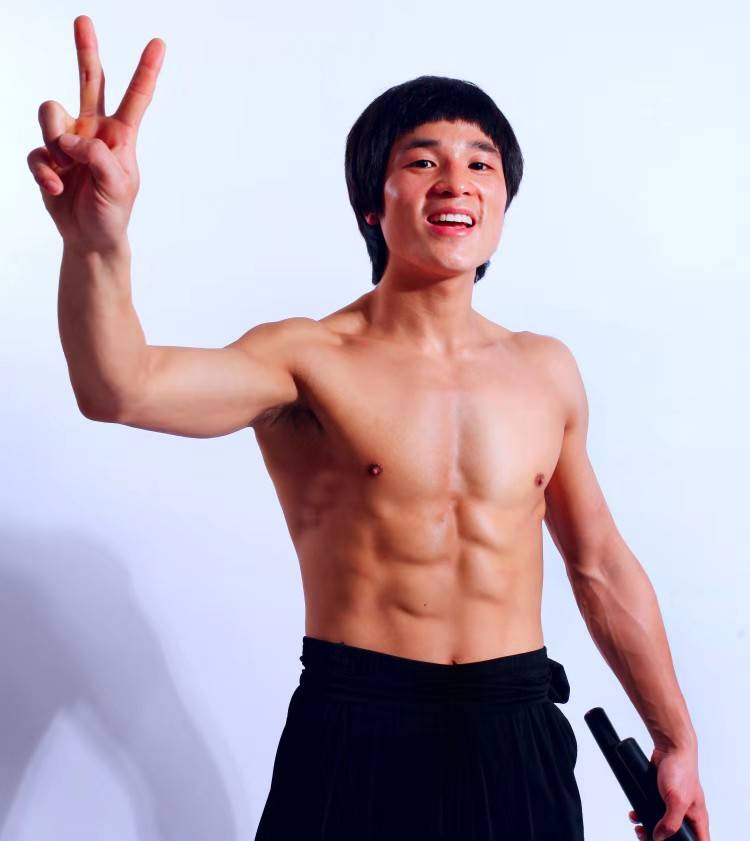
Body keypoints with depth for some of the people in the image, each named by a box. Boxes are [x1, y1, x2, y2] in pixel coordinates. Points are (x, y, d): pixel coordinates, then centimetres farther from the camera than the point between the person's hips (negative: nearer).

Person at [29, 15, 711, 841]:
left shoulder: (546, 370, 3)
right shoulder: (309, 359, -10)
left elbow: (601, 565, 12)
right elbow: (120, 388, -29)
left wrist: (675, 739, 16)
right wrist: (96, 241, -50)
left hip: (519, 739, 4)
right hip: (356, 739, -3)